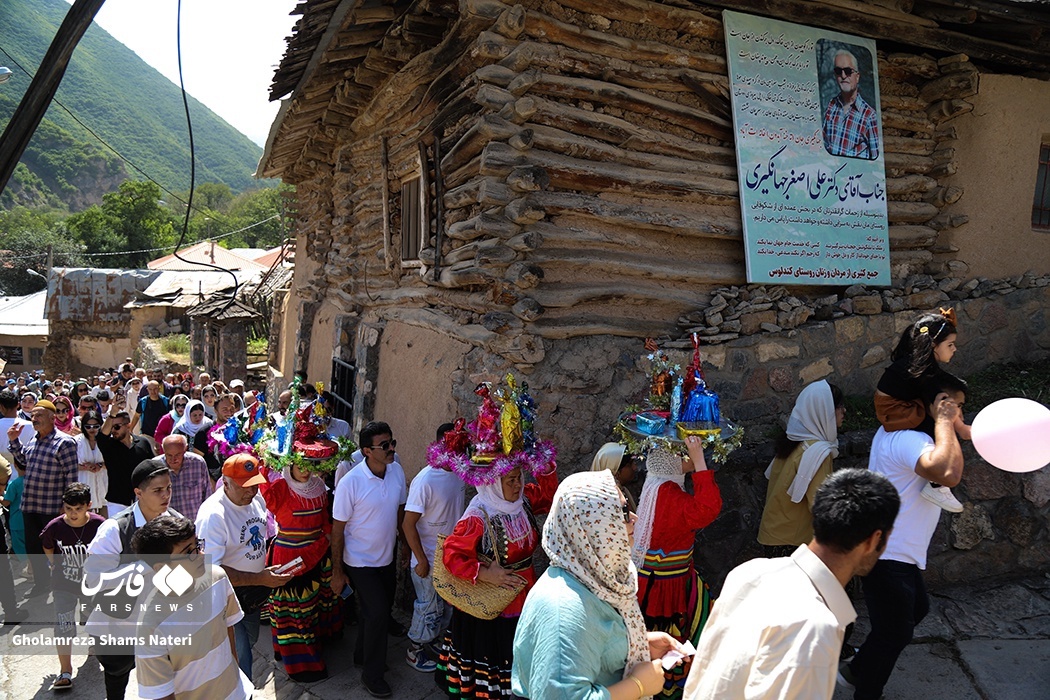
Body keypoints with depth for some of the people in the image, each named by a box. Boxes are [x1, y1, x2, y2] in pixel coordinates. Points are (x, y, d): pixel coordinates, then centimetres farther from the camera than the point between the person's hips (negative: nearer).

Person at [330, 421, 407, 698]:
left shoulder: (397, 470, -10)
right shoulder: (350, 483, -25)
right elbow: (337, 530, -15)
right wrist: (337, 571, -10)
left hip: (387, 558, 6)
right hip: (360, 562, -6)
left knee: (382, 610, 19)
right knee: (378, 614, -4)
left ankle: (363, 655, 44)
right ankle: (372, 675, 18)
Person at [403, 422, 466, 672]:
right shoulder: (425, 481, -25)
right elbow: (408, 524, -21)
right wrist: (421, 560, -17)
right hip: (429, 558, -7)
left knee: (448, 605, 20)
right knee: (429, 607, 10)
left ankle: (433, 641, 43)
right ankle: (414, 651, 33)